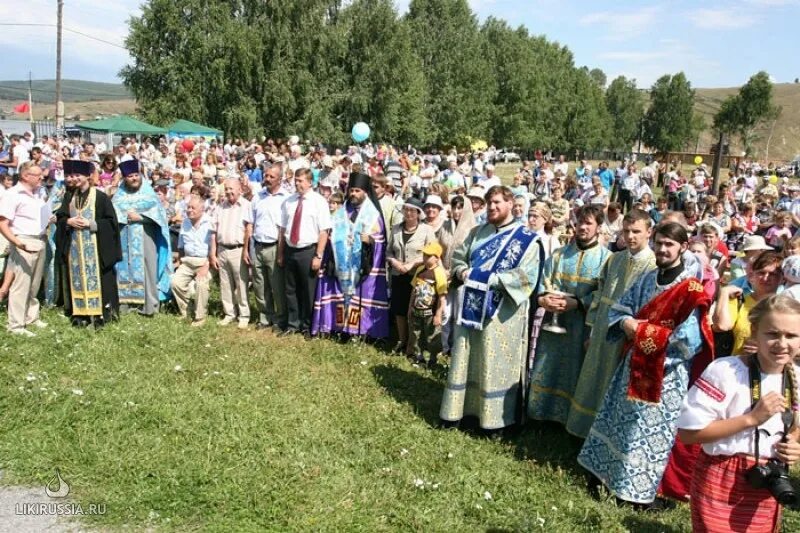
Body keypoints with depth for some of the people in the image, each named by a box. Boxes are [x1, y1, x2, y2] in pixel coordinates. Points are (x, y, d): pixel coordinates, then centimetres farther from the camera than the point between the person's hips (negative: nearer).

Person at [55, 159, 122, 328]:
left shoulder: (100, 196, -6)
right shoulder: (70, 197, 11)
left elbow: (111, 221, -9)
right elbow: (59, 218, 13)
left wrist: (90, 223, -17)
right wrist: (69, 221, -8)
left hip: (94, 246, -5)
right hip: (74, 246, 5)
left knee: (95, 278, -4)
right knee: (77, 278, 7)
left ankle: (99, 314, 0)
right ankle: (80, 314, 13)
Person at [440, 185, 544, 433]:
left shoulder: (526, 239, -5)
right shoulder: (478, 232, 11)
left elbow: (527, 276, -15)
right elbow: (458, 256, 16)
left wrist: (492, 279, -19)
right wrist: (462, 272, -6)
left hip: (501, 312, -5)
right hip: (472, 307, 5)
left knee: (496, 365, 3)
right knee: (465, 359, 12)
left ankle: (495, 418, 16)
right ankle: (457, 409, 24)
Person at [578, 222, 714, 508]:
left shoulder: (693, 289, -13)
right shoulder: (647, 279, 7)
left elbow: (688, 338, -21)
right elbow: (619, 310, 11)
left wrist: (645, 331, -18)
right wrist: (626, 323, -12)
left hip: (667, 372, -6)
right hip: (636, 363, 6)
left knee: (651, 428, 3)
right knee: (622, 421, 15)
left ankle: (642, 487, 16)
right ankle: (608, 469, 30)